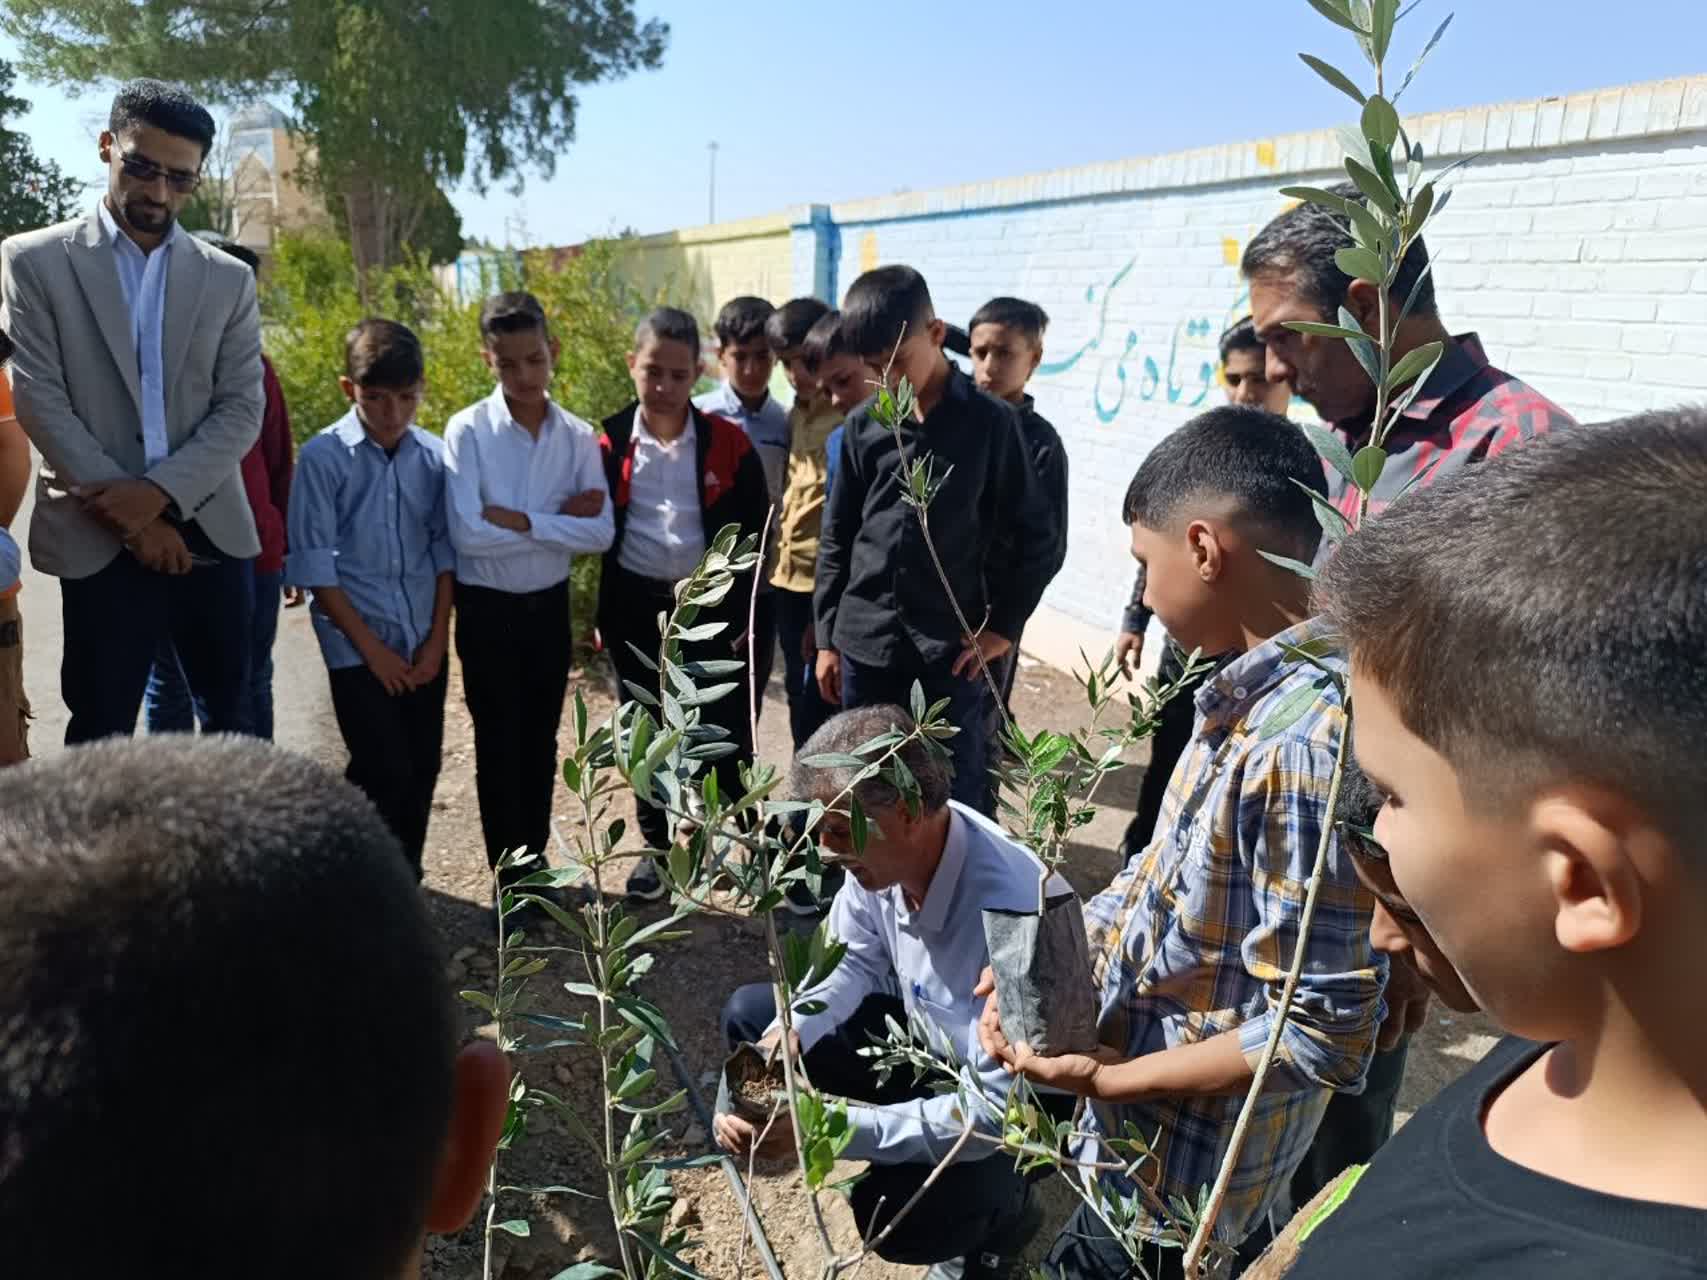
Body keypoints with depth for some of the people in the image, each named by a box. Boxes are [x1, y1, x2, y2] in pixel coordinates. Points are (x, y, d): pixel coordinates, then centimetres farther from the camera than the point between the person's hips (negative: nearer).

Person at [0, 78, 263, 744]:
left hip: (212, 531, 2)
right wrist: (133, 518, -11)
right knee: (101, 733, 4)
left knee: (232, 716, 9)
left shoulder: (230, 278, 9)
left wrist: (160, 491, -13)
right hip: (101, 539, -2)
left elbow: (242, 409, 1)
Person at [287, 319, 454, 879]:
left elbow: (445, 553, 5)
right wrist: (372, 648, -8)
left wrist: (438, 638, -1)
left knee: (421, 769, 9)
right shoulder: (323, 457, -8)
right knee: (384, 771, -7)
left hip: (423, 645, 4)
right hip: (358, 647, -3)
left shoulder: (434, 455, 1)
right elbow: (315, 567, -8)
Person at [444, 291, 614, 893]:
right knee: (498, 743, 8)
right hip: (487, 609, -3)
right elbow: (467, 533, -22)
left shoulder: (579, 436, -3)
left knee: (540, 741, 16)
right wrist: (559, 520, -16)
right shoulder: (467, 430, -11)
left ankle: (533, 862, 33)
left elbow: (601, 534, -12)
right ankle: (510, 878, 23)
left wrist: (516, 519, -19)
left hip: (550, 606, 3)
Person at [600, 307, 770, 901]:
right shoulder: (611, 443, -1)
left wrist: (744, 613, -3)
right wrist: (605, 616, 4)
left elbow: (753, 532, -1)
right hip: (637, 608, 2)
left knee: (726, 734, 3)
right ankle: (657, 846, 28)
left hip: (711, 605, -2)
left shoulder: (728, 442, -6)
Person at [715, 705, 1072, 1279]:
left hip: (1024, 1097, -6)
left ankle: (1004, 1206, 5)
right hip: (926, 1031, 7)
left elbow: (996, 1111, -34)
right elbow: (856, 962, 1)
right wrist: (791, 1032, -19)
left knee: (897, 1214, -31)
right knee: (749, 1017, 0)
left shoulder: (1010, 915, -40)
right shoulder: (886, 847, -19)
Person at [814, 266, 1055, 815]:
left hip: (953, 650, -3)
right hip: (864, 645, 3)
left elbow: (1034, 535, 0)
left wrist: (1003, 627, -3)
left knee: (956, 803, 5)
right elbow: (836, 537, 10)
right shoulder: (862, 426, 4)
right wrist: (827, 636, 8)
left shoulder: (990, 422, -4)